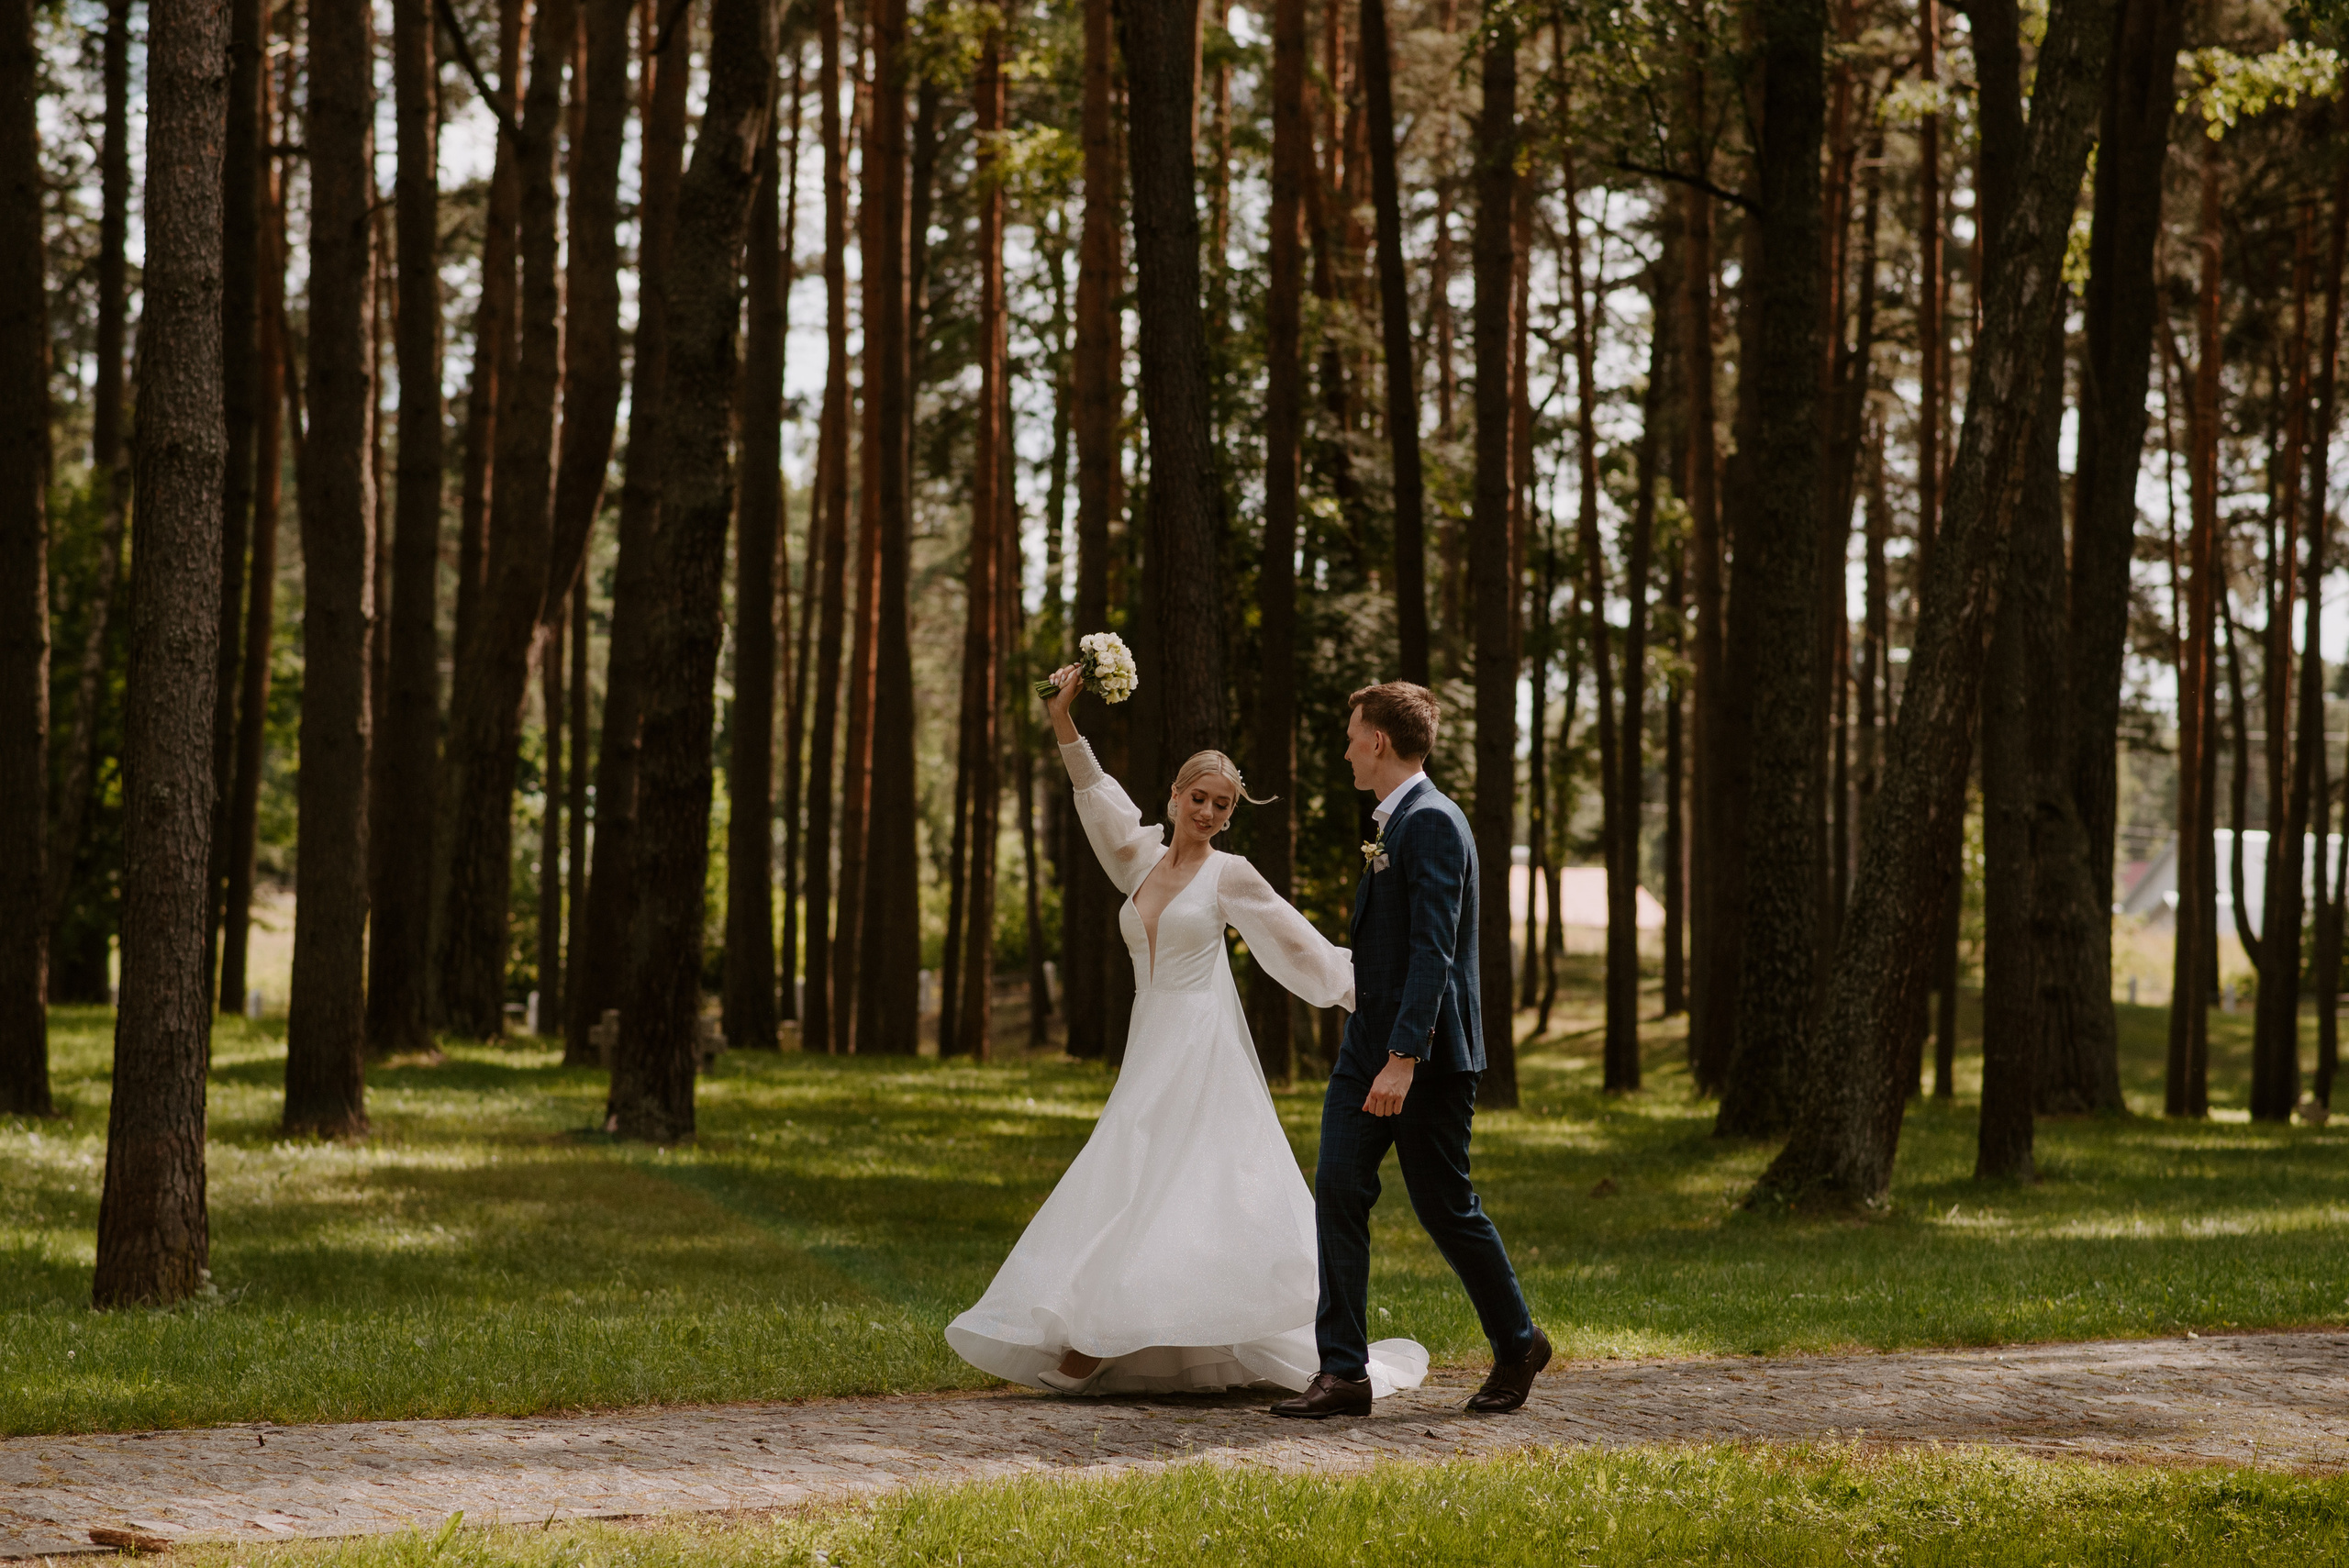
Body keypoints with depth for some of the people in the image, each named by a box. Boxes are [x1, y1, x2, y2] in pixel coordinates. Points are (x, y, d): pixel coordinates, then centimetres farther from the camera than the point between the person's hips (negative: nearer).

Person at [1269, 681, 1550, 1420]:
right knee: (1338, 1195, -3)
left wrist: (1404, 1058, -28)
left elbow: (1433, 949, -23)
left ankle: (1517, 1345, 22)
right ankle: (1343, 1373, -4)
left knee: (1445, 1207, 2)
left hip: (1425, 1055, -9)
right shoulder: (1394, 823, 16)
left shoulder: (1432, 823, -15)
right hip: (1368, 1049, 9)